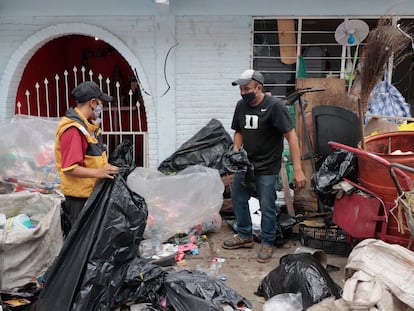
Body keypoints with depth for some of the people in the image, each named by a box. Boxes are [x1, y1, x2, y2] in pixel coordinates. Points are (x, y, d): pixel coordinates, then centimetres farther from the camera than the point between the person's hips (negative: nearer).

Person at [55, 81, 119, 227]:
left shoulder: (88, 124, 10)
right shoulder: (72, 130, -21)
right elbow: (69, 168, -25)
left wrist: (106, 168, 11)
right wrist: (99, 172, -31)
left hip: (92, 192, 9)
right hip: (79, 195, -9)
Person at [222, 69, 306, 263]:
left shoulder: (274, 106, -18)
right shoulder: (241, 105, 2)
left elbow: (291, 136, -20)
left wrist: (297, 169, -26)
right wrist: (236, 150, -4)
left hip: (267, 167, -6)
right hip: (245, 164, 7)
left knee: (267, 207, 1)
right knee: (238, 199, 14)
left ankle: (267, 243, 22)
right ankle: (245, 236, 34)